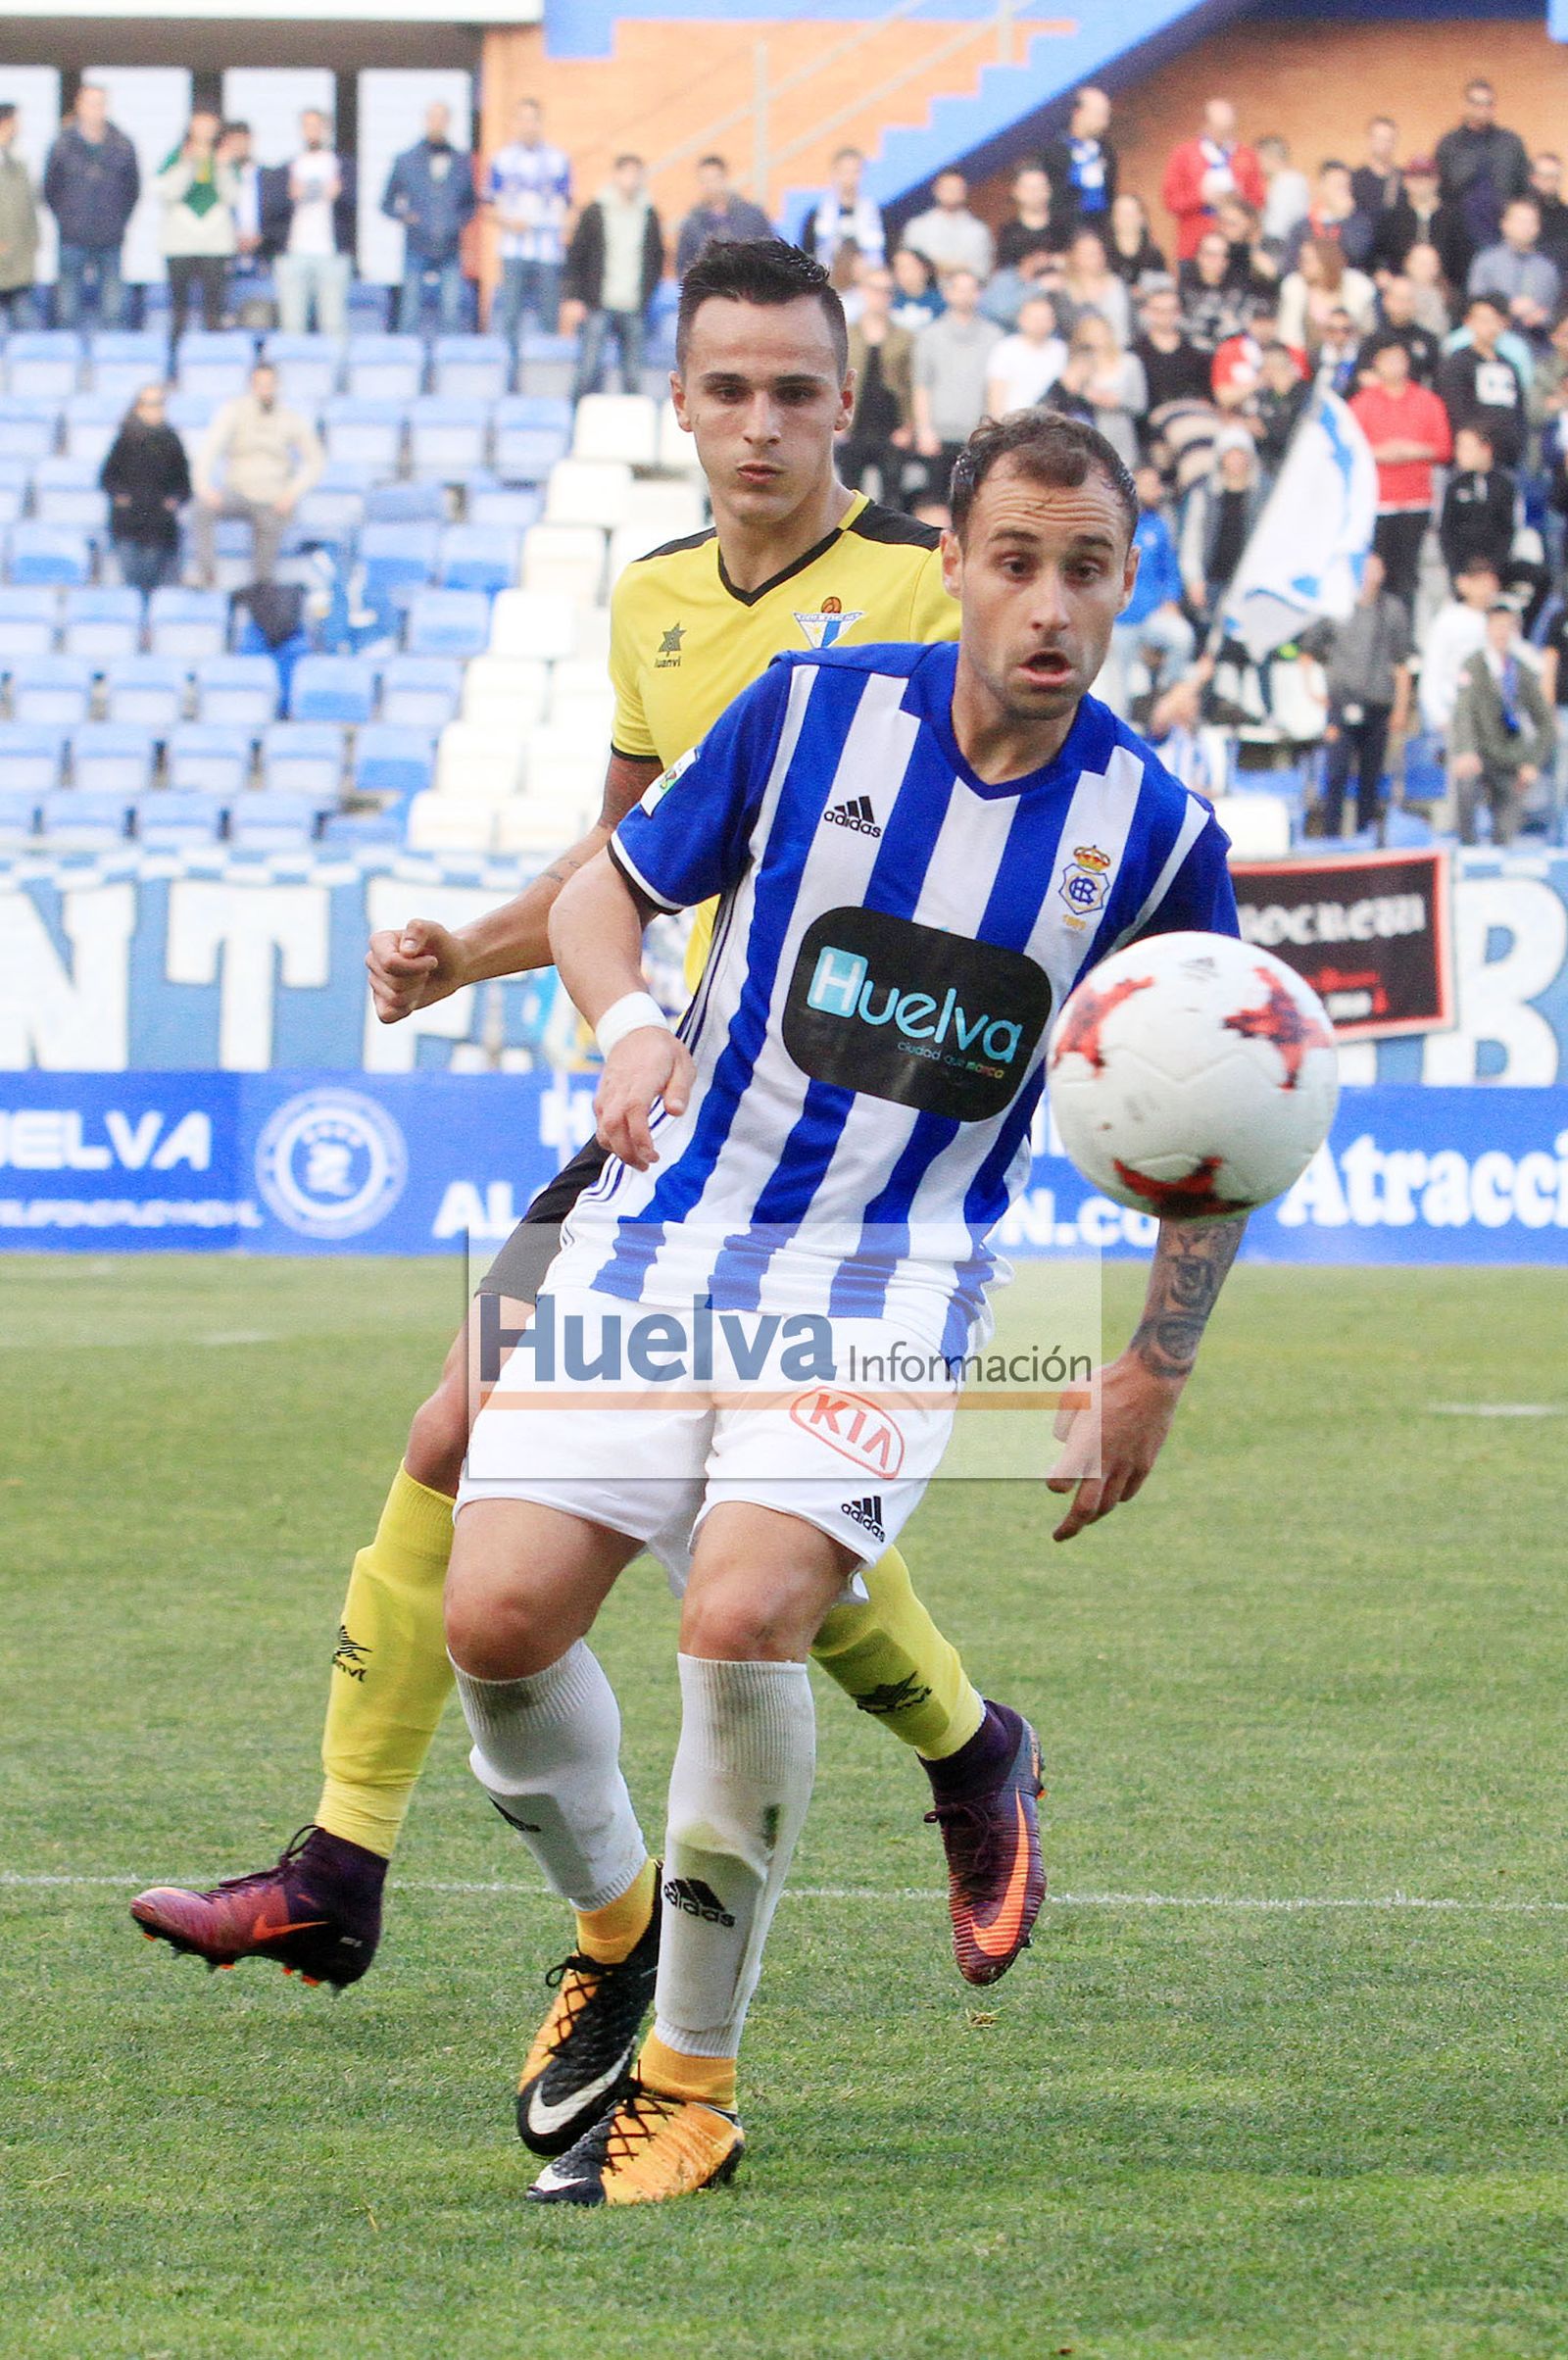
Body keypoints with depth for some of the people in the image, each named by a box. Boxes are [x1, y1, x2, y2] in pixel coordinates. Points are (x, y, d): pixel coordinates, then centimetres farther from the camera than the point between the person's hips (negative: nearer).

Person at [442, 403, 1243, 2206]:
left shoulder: (1157, 829, -3)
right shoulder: (815, 708, -2)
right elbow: (605, 889, 11)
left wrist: (1156, 1366, 7)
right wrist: (629, 1025, -10)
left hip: (888, 1284, -2)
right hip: (663, 1239, 2)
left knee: (743, 1616, -27)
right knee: (495, 1614, -14)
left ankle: (693, 2079, -9)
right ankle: (618, 1921, 19)